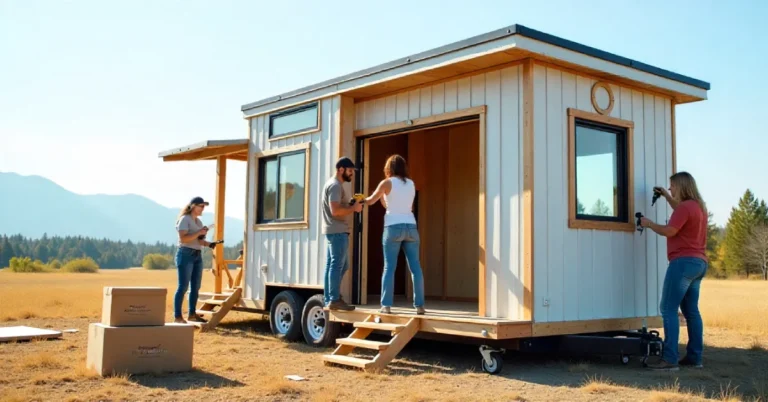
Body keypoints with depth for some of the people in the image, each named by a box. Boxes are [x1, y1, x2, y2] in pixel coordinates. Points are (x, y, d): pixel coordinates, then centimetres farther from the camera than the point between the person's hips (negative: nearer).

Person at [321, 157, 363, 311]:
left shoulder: (333, 184, 20)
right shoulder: (335, 185, -13)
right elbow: (335, 211, -23)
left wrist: (351, 202, 10)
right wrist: (354, 208, -13)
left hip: (334, 231, 11)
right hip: (337, 231, -11)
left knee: (342, 265, 13)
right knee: (337, 265, -8)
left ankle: (329, 298, 17)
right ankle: (334, 300, -7)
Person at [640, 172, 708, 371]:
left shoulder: (686, 207, -14)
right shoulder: (698, 206, 17)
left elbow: (669, 231, -18)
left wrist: (649, 223, -3)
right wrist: (666, 196, 33)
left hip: (684, 262, -10)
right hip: (698, 263, 10)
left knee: (669, 309, -11)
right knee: (691, 310, 11)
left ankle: (670, 359, -16)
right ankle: (695, 357, 11)